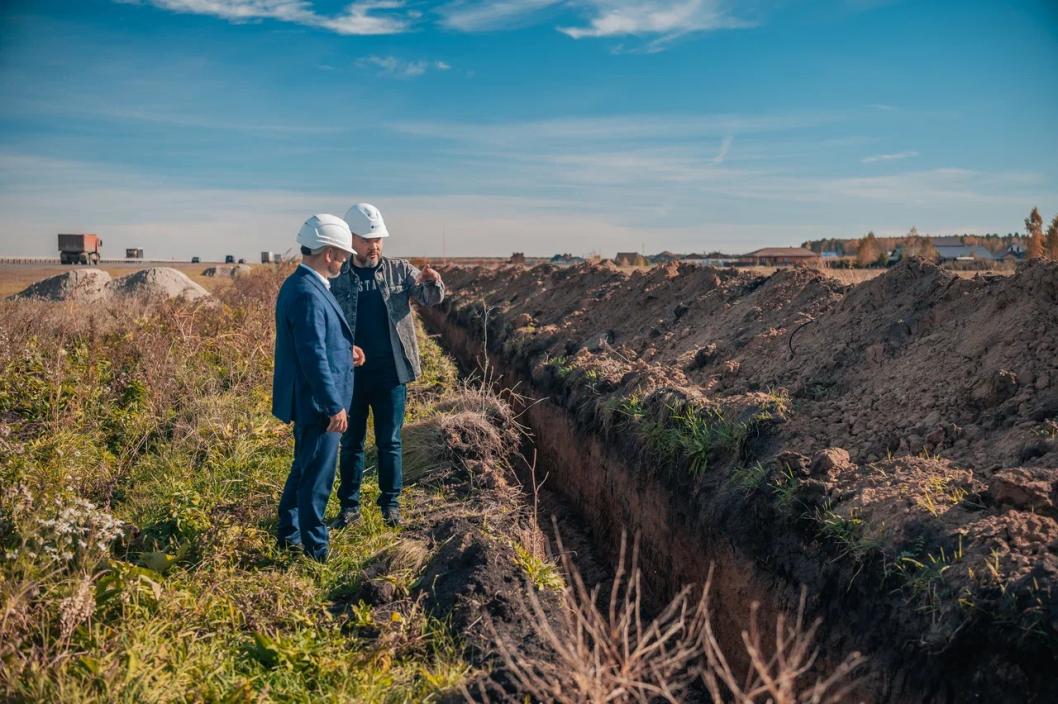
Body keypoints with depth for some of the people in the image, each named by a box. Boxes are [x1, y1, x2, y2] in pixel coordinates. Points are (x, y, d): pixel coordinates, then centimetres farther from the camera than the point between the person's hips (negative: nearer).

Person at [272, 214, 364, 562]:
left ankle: (289, 533, 37)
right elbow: (313, 356, -25)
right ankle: (315, 549, 16)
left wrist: (344, 349, 12)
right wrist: (334, 406, -22)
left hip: (308, 401, 11)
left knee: (304, 468, 23)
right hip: (316, 402, -11)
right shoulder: (308, 294, -23)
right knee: (316, 477, 2)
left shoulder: (298, 284, 10)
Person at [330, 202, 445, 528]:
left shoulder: (399, 270, 0)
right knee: (351, 442, 11)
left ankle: (391, 503, 24)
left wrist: (433, 282, -30)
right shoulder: (337, 279, -2)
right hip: (351, 375, 0)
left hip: (391, 373, 0)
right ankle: (349, 505, 24)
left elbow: (432, 298, -7)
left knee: (389, 441, 10)